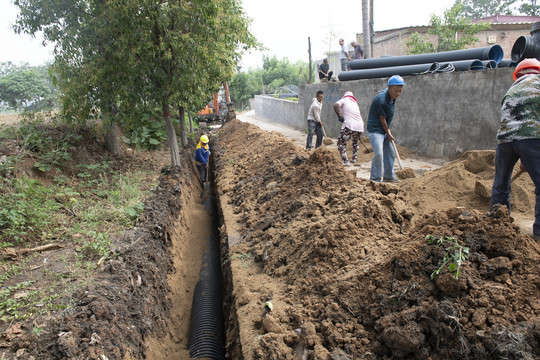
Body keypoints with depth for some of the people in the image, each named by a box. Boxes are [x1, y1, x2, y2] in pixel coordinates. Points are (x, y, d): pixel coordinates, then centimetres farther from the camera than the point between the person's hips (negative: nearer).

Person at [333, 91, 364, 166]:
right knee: (355, 142, 31)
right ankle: (354, 158, 31)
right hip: (360, 126, 7)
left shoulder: (343, 100, 11)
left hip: (349, 126, -6)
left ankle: (346, 162, -13)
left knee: (341, 143, -2)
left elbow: (336, 105, -12)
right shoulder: (355, 103, 30)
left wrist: (339, 116, -12)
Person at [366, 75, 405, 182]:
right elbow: (382, 120, -18)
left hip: (384, 130, 10)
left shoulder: (392, 96, 0)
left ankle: (389, 176, 31)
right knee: (378, 154, -21)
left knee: (390, 153, 16)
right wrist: (388, 134, -5)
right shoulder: (382, 100, -27)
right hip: (375, 130, -10)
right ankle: (375, 180, -10)